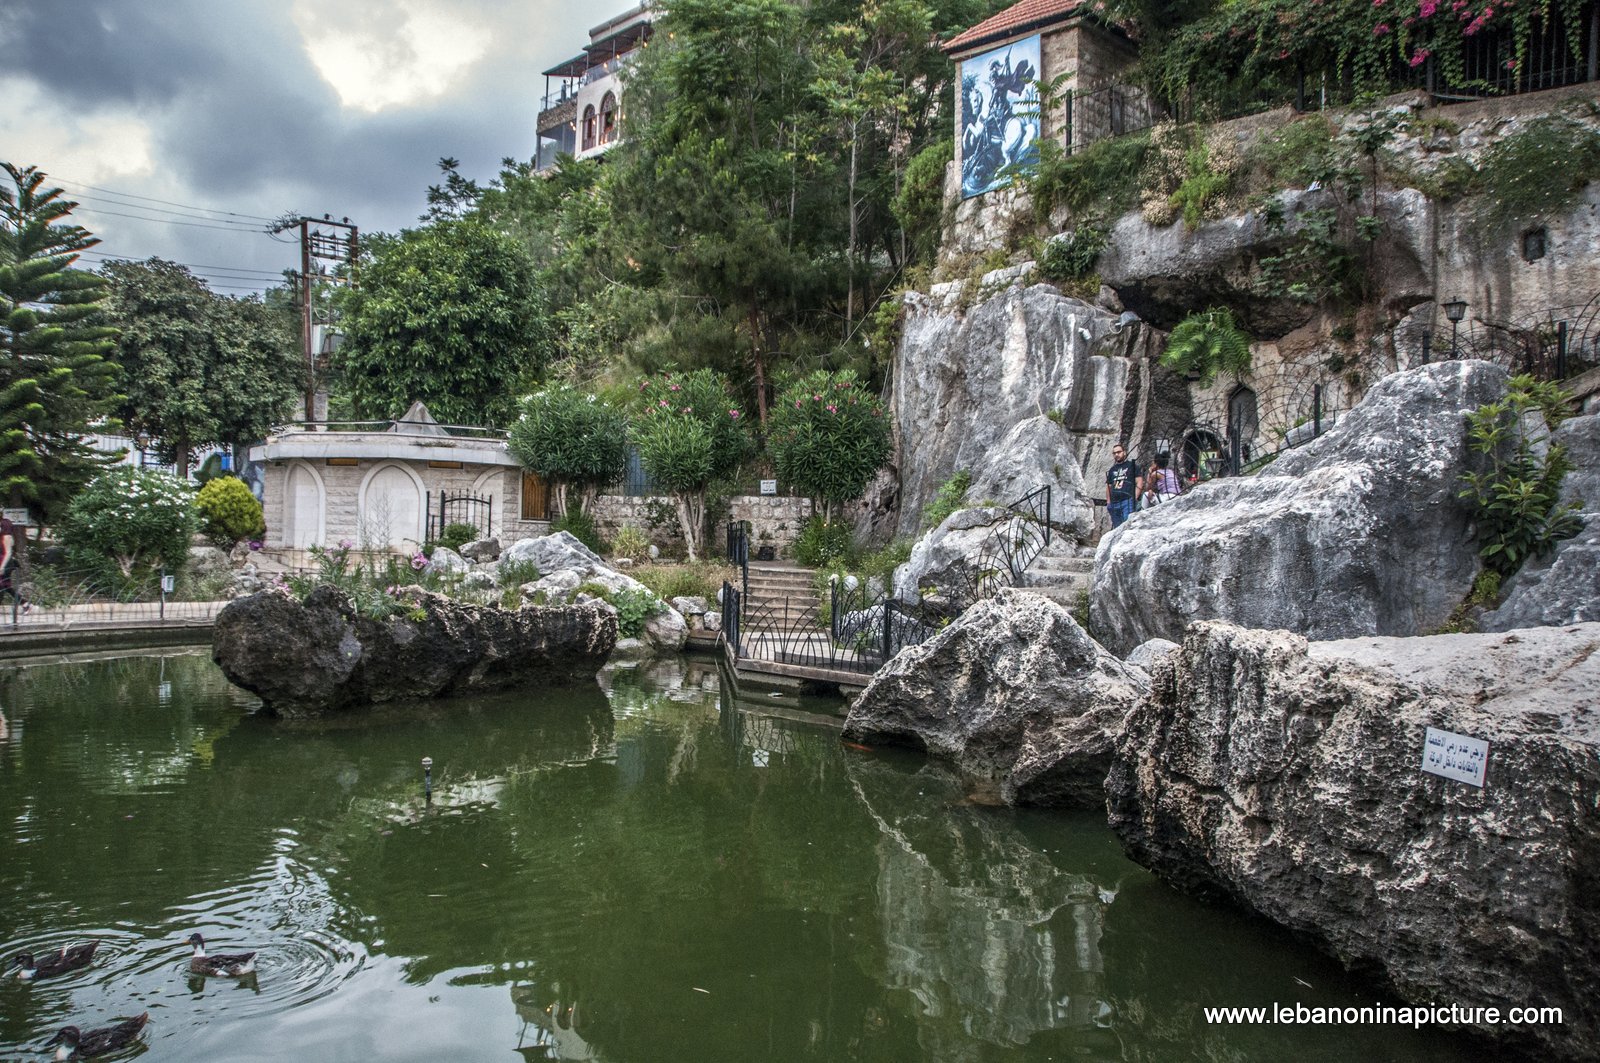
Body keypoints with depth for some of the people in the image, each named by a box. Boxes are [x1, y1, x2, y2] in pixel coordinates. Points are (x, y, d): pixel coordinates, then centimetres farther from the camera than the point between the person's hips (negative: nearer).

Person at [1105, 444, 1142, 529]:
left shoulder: (1132, 466, 8)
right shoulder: (1112, 470, 21)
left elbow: (1139, 482, 1)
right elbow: (1108, 487, 23)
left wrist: (1134, 498, -11)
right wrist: (1108, 503, 12)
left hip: (1128, 501, -5)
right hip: (1114, 504, 5)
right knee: (1117, 528, 3)